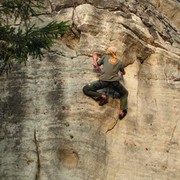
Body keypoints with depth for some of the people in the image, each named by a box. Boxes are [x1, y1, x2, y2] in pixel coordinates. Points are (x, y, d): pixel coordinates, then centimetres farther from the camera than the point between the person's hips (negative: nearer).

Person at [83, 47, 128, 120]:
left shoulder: (105, 56, 19)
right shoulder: (119, 61, 24)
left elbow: (96, 65, 27)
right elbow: (123, 72, 39)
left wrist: (95, 59, 48)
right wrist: (121, 73, 63)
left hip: (103, 81, -2)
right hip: (114, 81, 2)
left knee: (86, 89, 11)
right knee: (124, 93, 28)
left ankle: (102, 96, -8)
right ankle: (122, 109, 2)